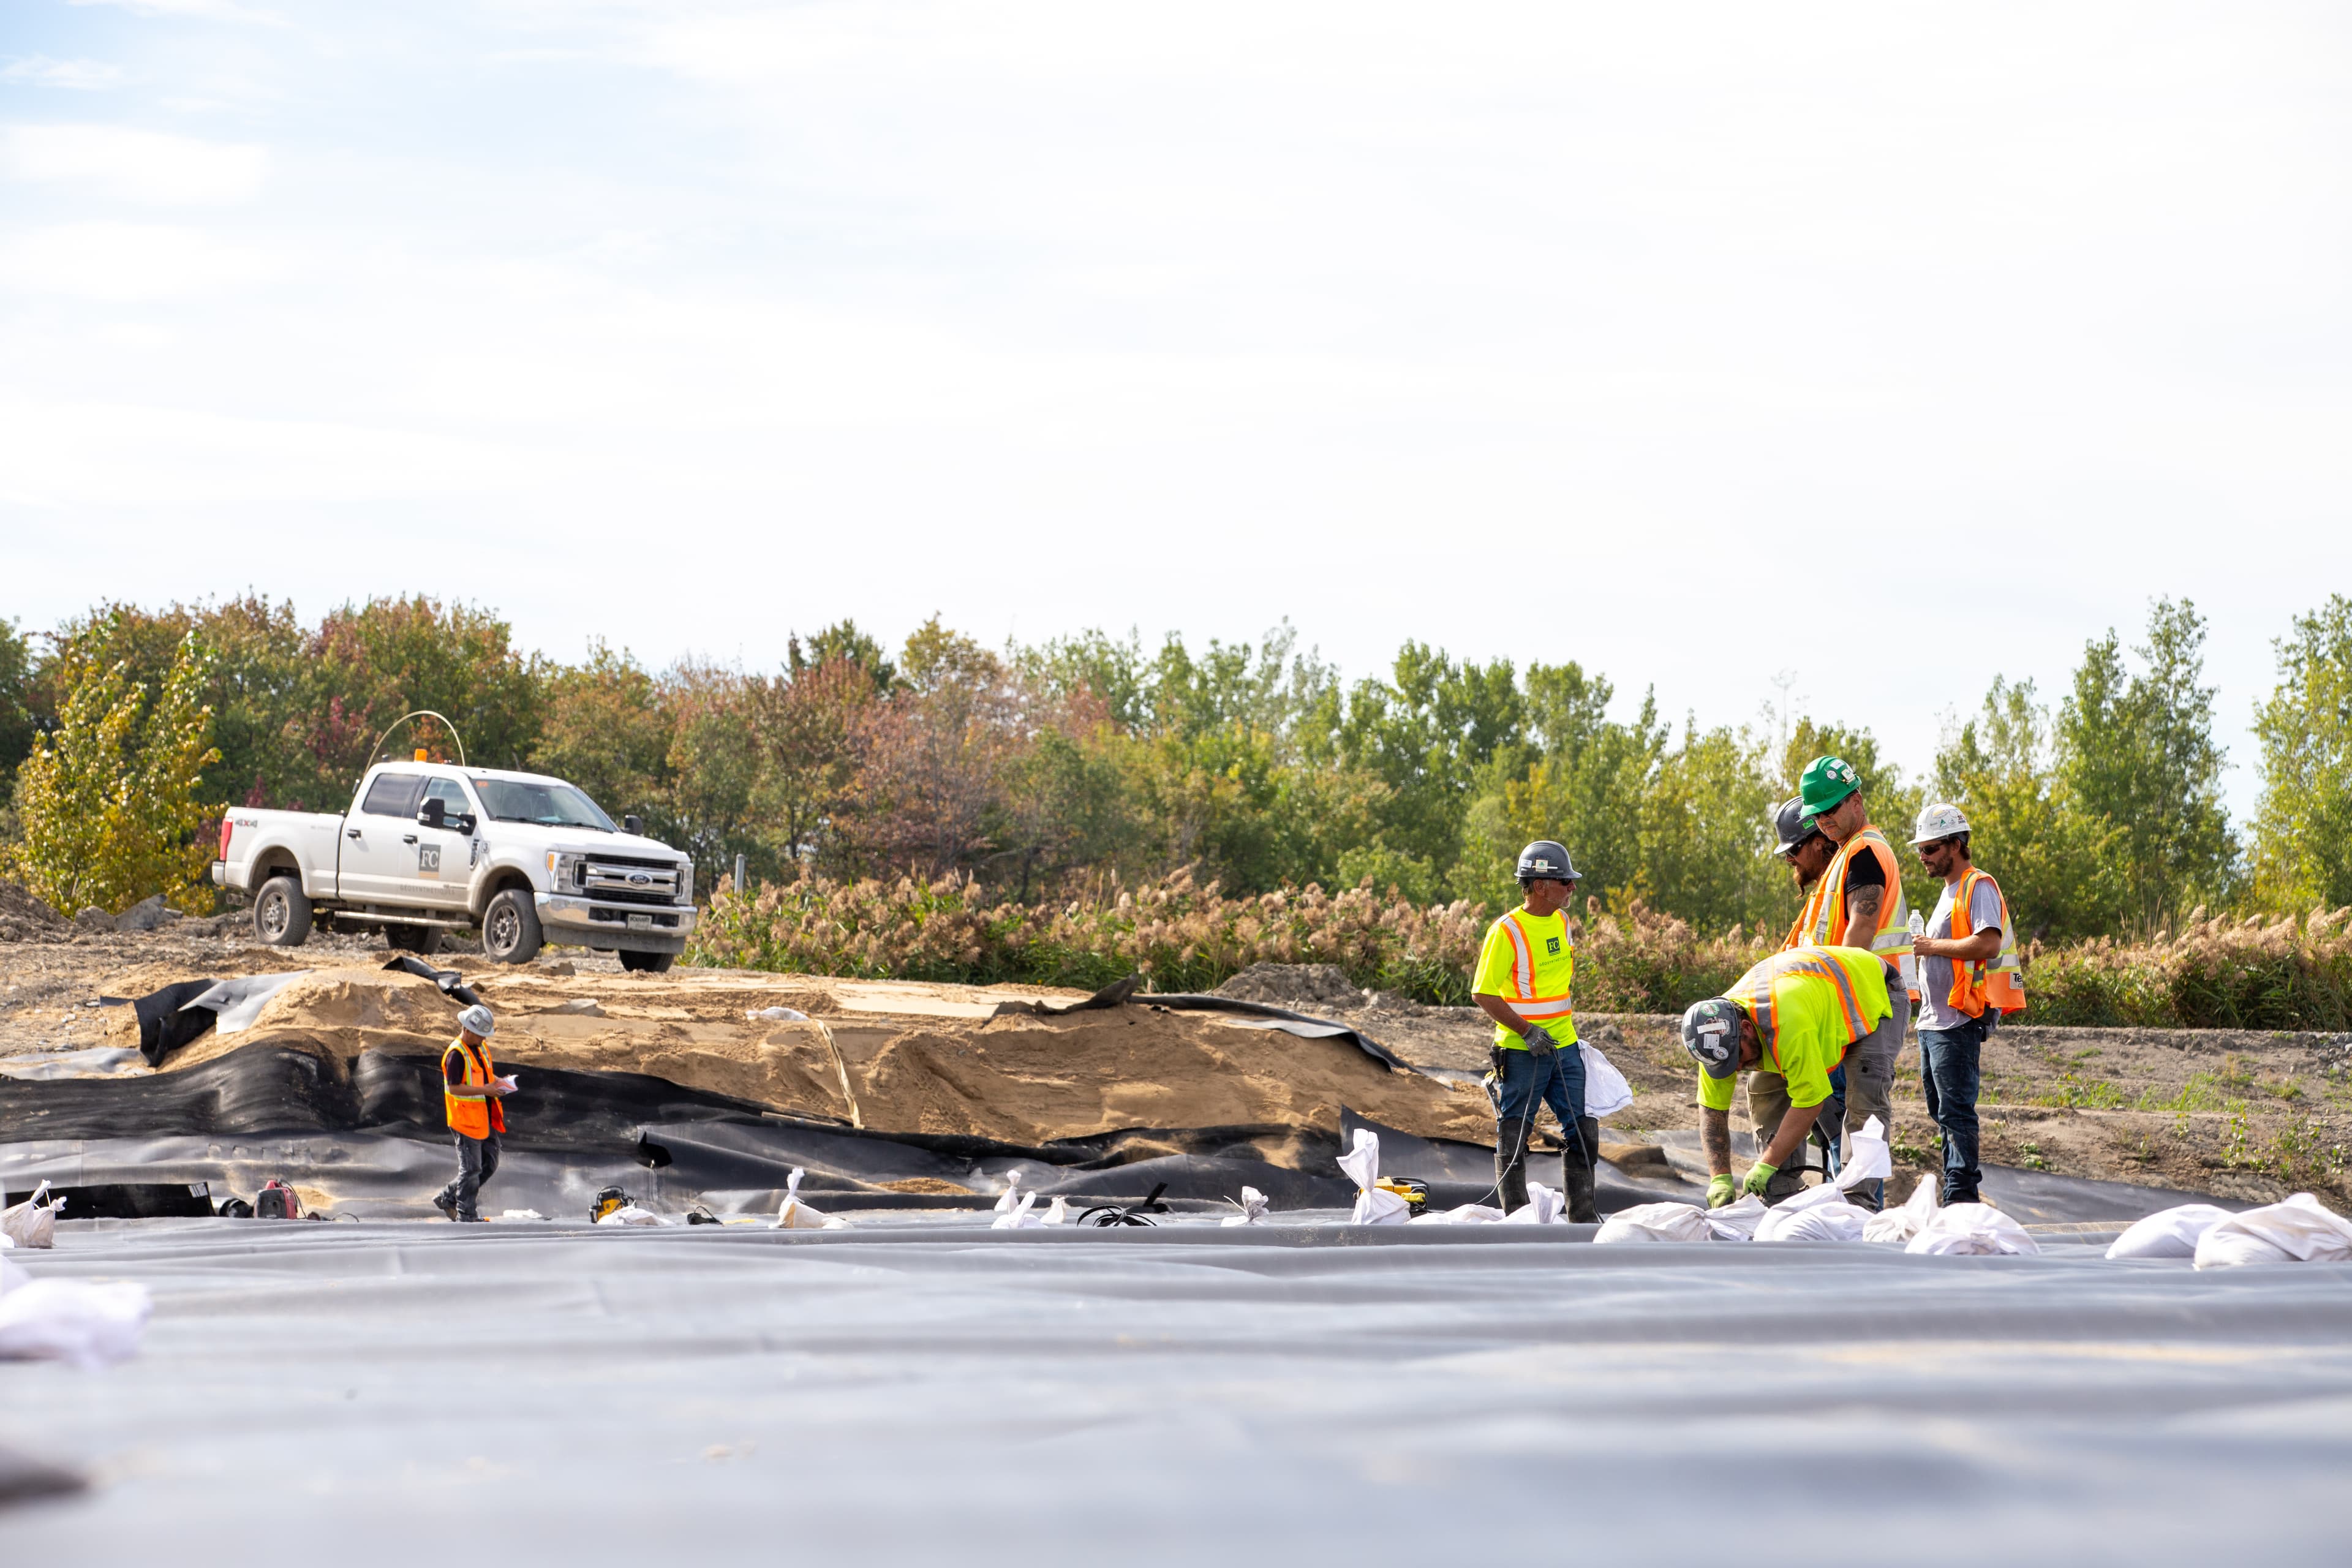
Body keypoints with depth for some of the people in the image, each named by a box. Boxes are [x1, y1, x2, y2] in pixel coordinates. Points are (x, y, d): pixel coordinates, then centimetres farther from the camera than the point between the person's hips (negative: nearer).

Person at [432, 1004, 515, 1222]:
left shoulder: (482, 1048, 11)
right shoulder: (456, 1054, -17)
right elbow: (454, 1088, -21)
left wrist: (498, 1081, 3)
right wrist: (484, 1090, -25)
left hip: (486, 1120, 9)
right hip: (466, 1120, -9)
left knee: (489, 1166, 13)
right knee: (471, 1169, -2)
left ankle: (448, 1198, 25)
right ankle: (466, 1215, 10)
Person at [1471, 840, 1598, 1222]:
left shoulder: (1561, 922, 7)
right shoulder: (1506, 931, -15)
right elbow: (1482, 993, -16)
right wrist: (1527, 1031, -20)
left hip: (1564, 1046, 7)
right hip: (1521, 1051, -7)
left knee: (1584, 1131, 7)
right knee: (1514, 1136, 1)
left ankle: (1582, 1214, 17)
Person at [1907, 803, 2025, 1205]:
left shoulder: (1979, 887, -10)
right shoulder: (1950, 891, 22)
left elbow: (1988, 944, -24)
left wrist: (1934, 946, -16)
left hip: (1958, 1022, -11)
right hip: (1934, 1021, 11)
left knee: (1956, 1111, -12)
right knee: (1942, 1111, 12)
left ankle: (1961, 1197, -14)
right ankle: (1956, 1199, 16)